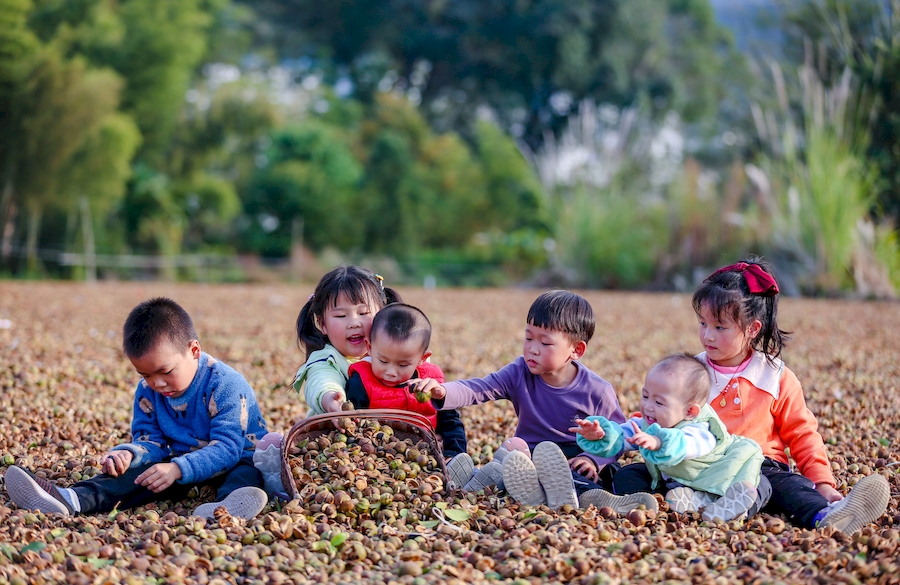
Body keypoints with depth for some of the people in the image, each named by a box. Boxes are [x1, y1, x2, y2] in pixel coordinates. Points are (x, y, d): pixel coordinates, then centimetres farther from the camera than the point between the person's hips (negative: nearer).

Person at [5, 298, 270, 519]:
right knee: (143, 466, -20)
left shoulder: (226, 385, -21)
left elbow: (227, 448, -27)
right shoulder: (147, 391, 0)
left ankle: (228, 505, -72)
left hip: (237, 460, -5)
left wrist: (178, 469, -40)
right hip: (182, 459, 5)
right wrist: (128, 453, -23)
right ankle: (73, 499, -43)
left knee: (250, 470, -37)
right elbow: (150, 440, 2)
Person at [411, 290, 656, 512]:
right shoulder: (520, 374, -2)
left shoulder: (597, 391, -8)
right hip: (529, 454, 2)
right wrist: (443, 392, -34)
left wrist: (594, 460, -21)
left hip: (576, 459, -2)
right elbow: (479, 389, -15)